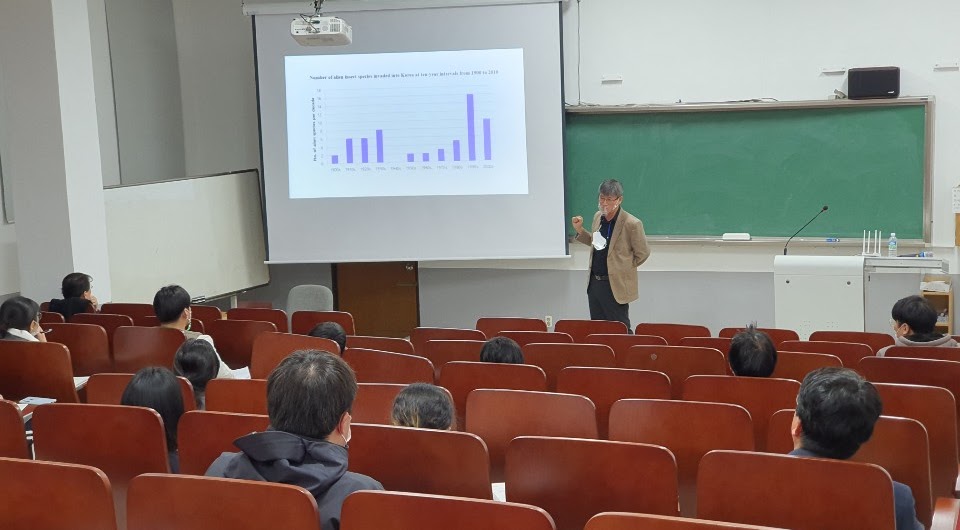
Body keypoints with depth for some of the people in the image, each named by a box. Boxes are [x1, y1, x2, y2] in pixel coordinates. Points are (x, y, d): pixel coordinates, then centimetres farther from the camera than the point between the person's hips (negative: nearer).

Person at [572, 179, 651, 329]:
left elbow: (643, 253, -8)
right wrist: (579, 230, 7)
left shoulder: (631, 224, -16)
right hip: (594, 283, 7)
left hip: (615, 286, -7)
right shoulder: (598, 217, 6)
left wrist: (624, 268, -1)